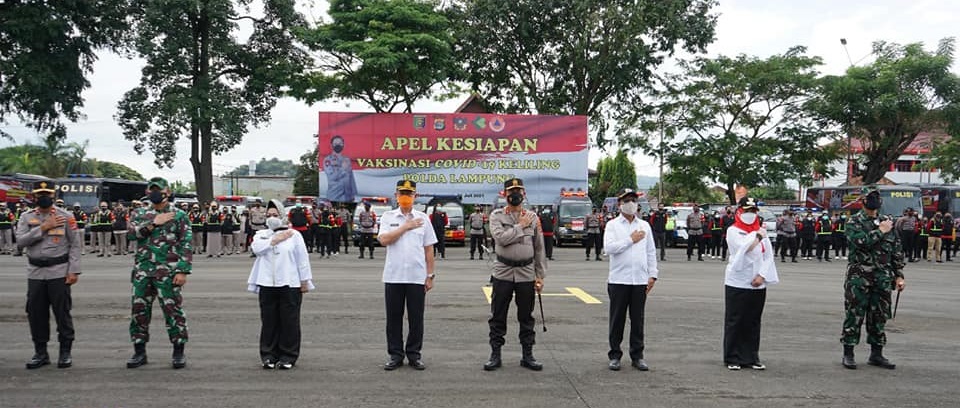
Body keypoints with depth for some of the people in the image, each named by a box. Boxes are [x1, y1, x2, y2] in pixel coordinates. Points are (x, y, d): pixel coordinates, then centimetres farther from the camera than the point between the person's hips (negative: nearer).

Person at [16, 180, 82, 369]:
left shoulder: (65, 217, 0)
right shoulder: (26, 217, 7)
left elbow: (74, 245, -1)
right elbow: (20, 241, -6)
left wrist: (74, 270, -9)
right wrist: (43, 228, -14)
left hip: (59, 273, -3)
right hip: (35, 273, 3)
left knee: (62, 312, 0)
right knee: (36, 313, 6)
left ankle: (65, 352, 11)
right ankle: (40, 352, 18)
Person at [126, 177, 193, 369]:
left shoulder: (179, 215, 3)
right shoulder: (141, 215, 15)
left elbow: (186, 245, -3)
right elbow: (133, 230, -6)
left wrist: (183, 271, -10)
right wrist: (154, 223, -14)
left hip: (168, 272, -4)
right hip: (142, 271, 4)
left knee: (173, 310, -2)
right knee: (139, 310, 6)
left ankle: (179, 352, 8)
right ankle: (140, 351, 18)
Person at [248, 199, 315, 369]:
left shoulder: (294, 235, 8)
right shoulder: (261, 234, 14)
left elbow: (302, 259, 6)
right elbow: (256, 248, -8)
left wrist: (305, 281, 1)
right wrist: (277, 239, -6)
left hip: (290, 285, -2)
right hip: (267, 285, 2)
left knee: (289, 321, -1)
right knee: (269, 321, 3)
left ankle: (288, 356, 7)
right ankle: (269, 355, 13)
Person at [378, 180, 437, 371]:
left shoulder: (423, 218, 7)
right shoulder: (388, 217, 5)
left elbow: (429, 249, 7)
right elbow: (383, 240, -11)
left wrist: (430, 275, 4)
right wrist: (406, 227, -12)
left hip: (417, 277, 0)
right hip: (393, 276, 0)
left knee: (416, 318, 5)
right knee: (394, 317, 5)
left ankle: (414, 355, 16)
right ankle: (395, 355, 16)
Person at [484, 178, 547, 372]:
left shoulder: (533, 217, 7)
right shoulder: (497, 215, 0)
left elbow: (539, 248, 7)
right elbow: (501, 237, -19)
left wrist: (540, 275, 4)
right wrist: (521, 226, -11)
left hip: (526, 274, 2)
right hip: (503, 273, -2)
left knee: (526, 317, 9)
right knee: (498, 316, 3)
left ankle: (527, 355, 18)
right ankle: (495, 355, 13)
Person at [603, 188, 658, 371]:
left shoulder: (645, 226, 12)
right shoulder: (612, 225, 2)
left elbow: (651, 252, 13)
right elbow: (609, 248, -13)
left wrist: (653, 275, 6)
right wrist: (631, 240, -9)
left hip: (640, 280, 3)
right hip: (619, 280, -3)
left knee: (638, 320, 7)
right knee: (617, 320, 3)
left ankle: (637, 356, 15)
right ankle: (615, 355, 12)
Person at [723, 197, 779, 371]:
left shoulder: (761, 231, 10)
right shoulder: (733, 231, -1)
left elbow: (768, 256, 5)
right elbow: (743, 248, -18)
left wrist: (762, 275, -7)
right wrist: (757, 236, -6)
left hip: (758, 285, 4)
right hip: (737, 283, -4)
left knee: (753, 322, 9)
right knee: (734, 322, 0)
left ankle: (752, 357, 18)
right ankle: (732, 358, 8)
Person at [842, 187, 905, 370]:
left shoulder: (887, 223, 12)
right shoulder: (854, 222, -2)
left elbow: (897, 252, 14)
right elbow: (861, 241, -22)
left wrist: (899, 275, 9)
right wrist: (880, 231, -11)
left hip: (882, 279, 5)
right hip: (859, 277, -5)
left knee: (879, 317, 9)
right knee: (854, 316, -2)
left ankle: (876, 354, 19)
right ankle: (848, 354, 5)